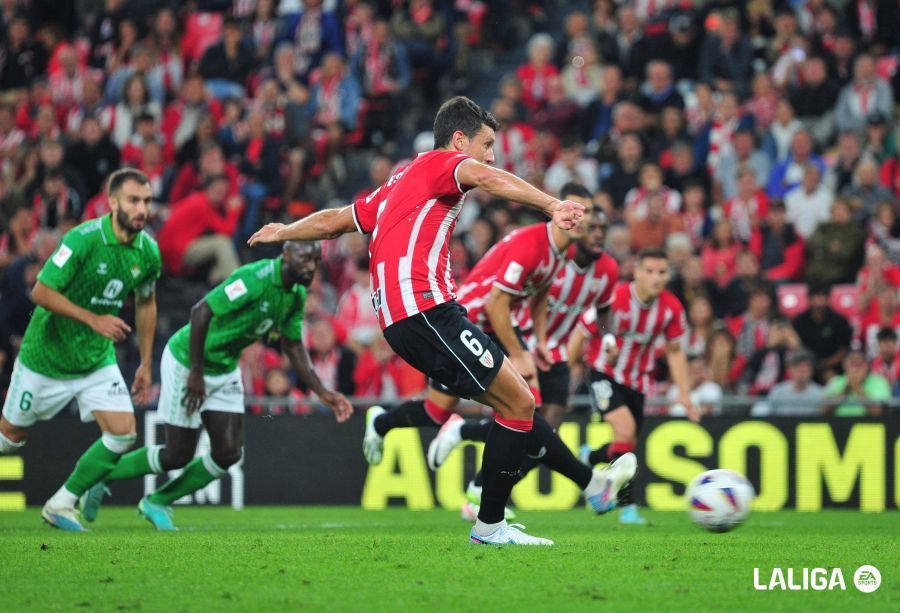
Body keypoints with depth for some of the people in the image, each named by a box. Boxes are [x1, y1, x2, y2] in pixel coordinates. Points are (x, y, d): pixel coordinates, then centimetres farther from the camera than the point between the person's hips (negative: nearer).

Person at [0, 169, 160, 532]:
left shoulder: (148, 252, -6)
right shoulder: (83, 240, -24)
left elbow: (145, 303, 12)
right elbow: (41, 292, -22)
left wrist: (146, 363, 11)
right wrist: (94, 319, -28)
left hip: (98, 361, 5)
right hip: (47, 357, -5)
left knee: (122, 433, -9)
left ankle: (61, 505, 5)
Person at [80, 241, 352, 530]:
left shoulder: (296, 295, -1)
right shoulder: (256, 278, -28)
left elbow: (293, 347, 11)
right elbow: (201, 311, -30)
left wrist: (323, 393, 5)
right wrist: (196, 373, -27)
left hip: (225, 371, 8)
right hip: (186, 361, -8)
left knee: (228, 453, -1)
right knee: (178, 456, -2)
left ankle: (158, 502, 17)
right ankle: (100, 476, 19)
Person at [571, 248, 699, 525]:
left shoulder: (672, 308, -11)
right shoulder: (613, 298, -23)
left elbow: (675, 351, 5)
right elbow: (581, 334, -11)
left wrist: (684, 393, 1)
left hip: (637, 381, 5)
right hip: (605, 375, -5)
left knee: (627, 446, 9)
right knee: (626, 430, -24)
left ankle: (589, 458, 43)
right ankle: (627, 505, -13)